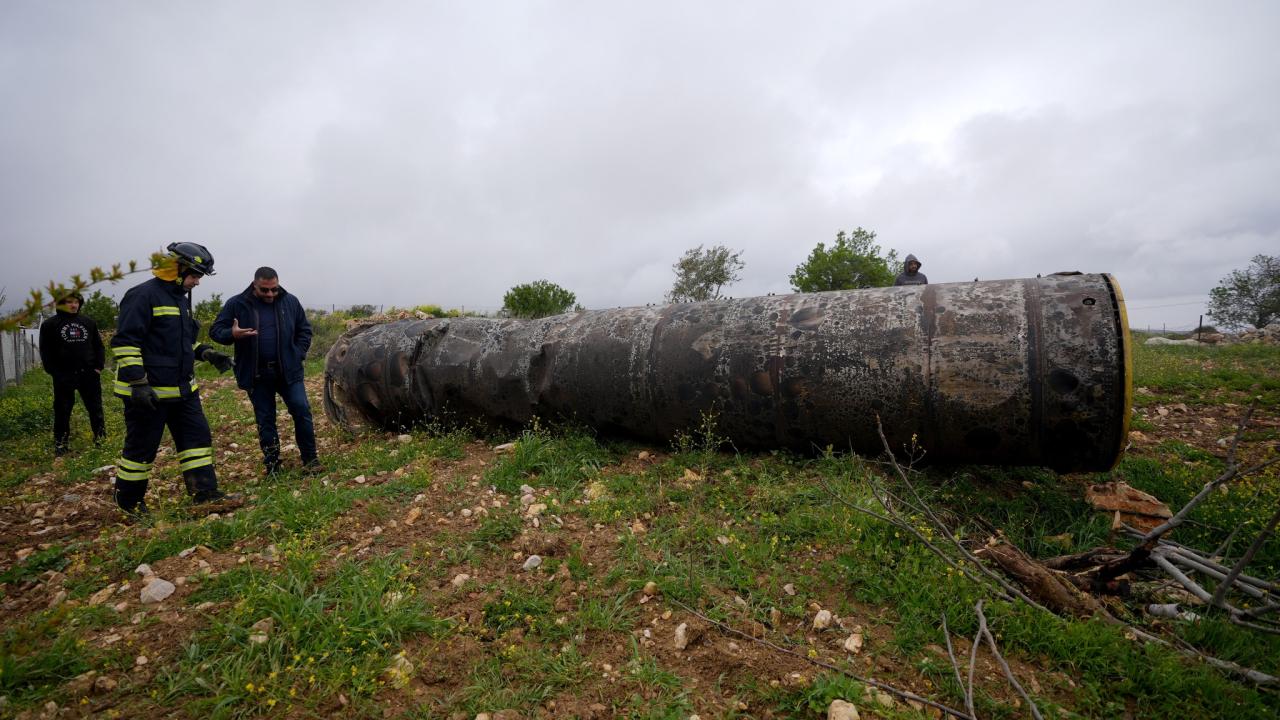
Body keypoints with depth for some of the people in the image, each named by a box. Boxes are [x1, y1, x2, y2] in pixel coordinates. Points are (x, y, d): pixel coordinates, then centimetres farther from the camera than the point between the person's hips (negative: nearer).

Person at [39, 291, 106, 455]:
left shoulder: (88, 322, 9)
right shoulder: (50, 325, 2)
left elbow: (98, 346, 12)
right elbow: (46, 352, 1)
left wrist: (99, 366, 2)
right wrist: (54, 372, -8)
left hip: (89, 374, 2)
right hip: (63, 376, -2)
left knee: (95, 408, 7)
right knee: (62, 411, 5)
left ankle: (101, 438, 16)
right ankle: (61, 443, 15)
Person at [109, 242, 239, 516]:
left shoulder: (181, 298, 15)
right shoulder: (143, 296, -14)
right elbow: (125, 342, -19)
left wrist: (207, 353, 9)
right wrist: (137, 382, -24)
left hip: (183, 389, 9)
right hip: (149, 391, -9)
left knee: (198, 437, 5)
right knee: (142, 447, 4)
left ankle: (206, 494, 9)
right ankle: (128, 501, 22)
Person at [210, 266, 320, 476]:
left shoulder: (290, 302, 2)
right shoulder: (237, 304, -3)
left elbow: (304, 330, 11)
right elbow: (215, 330, 2)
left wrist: (298, 354, -1)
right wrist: (232, 334, -20)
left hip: (288, 370, 0)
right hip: (256, 374, 0)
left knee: (302, 411, -6)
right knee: (265, 420, 9)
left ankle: (310, 458, 6)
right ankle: (272, 464, 21)